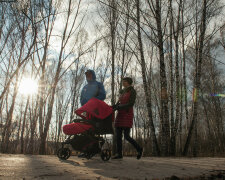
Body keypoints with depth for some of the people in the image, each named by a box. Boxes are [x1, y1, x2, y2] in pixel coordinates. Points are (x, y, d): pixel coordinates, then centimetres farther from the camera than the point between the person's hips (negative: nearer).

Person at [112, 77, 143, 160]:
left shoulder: (132, 91, -5)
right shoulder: (122, 92, 17)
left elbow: (130, 104, -15)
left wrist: (118, 107, -18)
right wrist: (113, 107, -1)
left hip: (128, 115, -7)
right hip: (120, 115, 7)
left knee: (126, 136, -11)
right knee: (118, 135, 1)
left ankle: (139, 149, 10)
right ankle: (119, 154, 8)